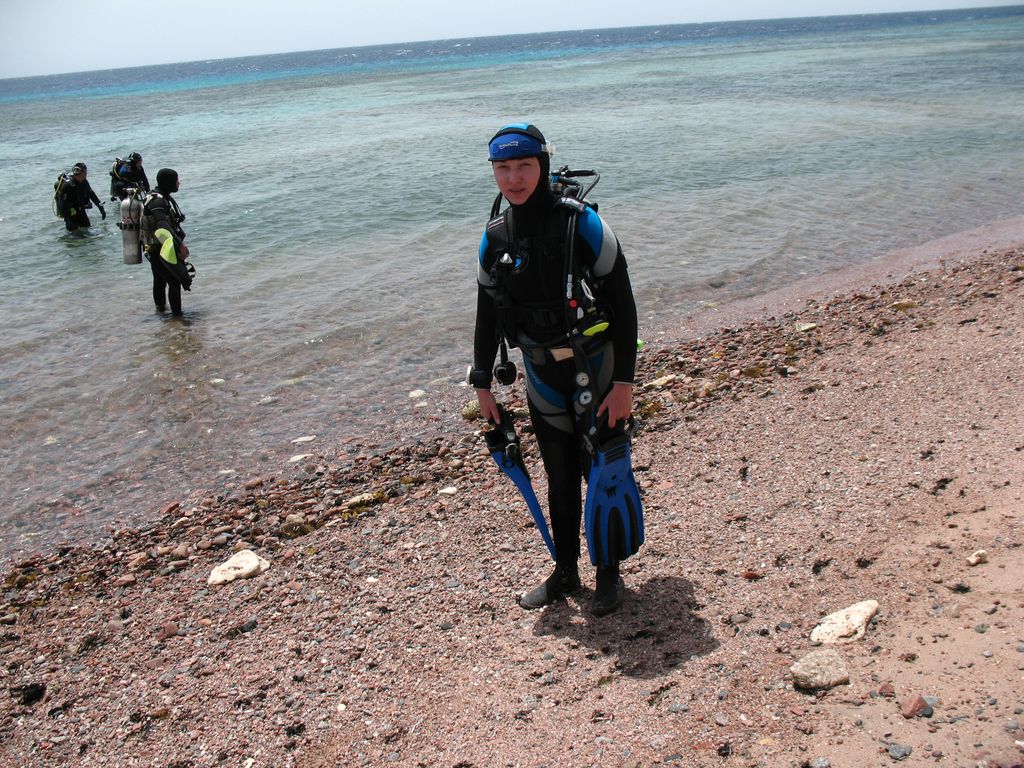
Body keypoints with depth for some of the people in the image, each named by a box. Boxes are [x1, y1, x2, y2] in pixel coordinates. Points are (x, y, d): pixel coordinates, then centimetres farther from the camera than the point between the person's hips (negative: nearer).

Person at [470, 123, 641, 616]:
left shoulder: (582, 225, -17)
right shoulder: (495, 238, -3)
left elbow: (623, 304, -15)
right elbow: (487, 316, 8)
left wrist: (624, 382, -18)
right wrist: (482, 384, 9)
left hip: (596, 369, -4)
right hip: (542, 376, 4)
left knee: (603, 474, 6)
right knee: (560, 478, 16)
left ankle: (609, 571, 27)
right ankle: (565, 572, 32)